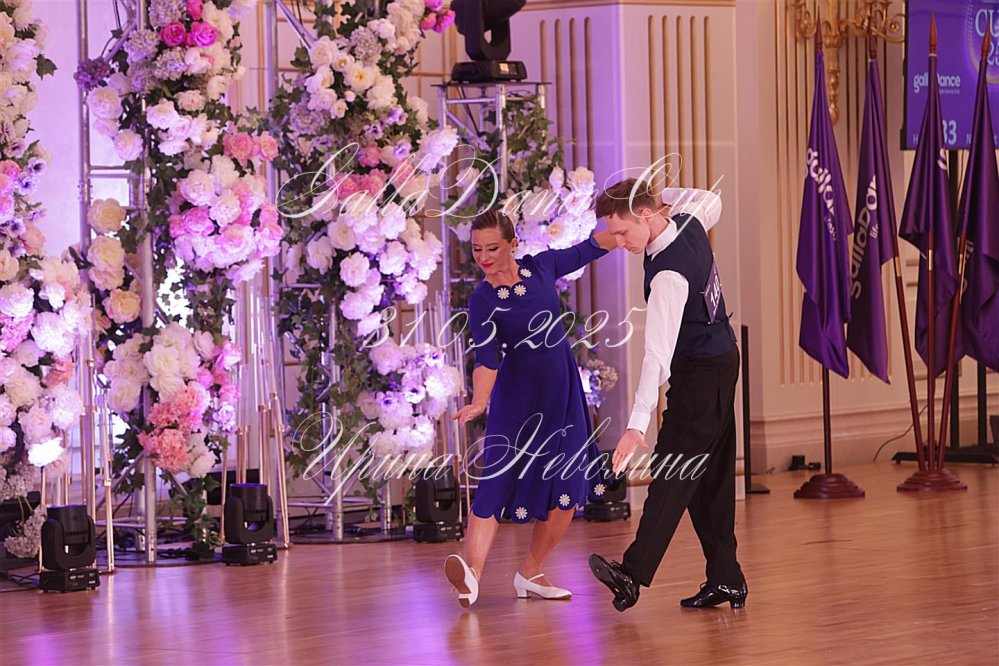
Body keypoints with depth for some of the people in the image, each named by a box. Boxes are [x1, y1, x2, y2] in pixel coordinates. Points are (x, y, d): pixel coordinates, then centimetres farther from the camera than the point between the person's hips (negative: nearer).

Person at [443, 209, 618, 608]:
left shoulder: (542, 267, 0)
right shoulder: (482, 301, -10)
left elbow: (591, 248, 12)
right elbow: (486, 357, -21)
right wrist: (479, 402, -37)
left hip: (563, 394, 4)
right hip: (518, 396, -4)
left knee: (567, 489, 2)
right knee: (499, 478, -18)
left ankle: (531, 574, 13)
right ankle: (472, 570, -35)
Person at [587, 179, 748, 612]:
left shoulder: (668, 274, -29)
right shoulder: (689, 221, -4)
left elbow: (658, 352, -37)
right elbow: (710, 201, 24)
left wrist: (637, 425, -43)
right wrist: (663, 197, 11)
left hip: (699, 375, -9)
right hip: (721, 362, 9)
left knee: (673, 471, -16)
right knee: (712, 476, 10)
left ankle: (634, 573, -23)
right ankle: (726, 580, 12)